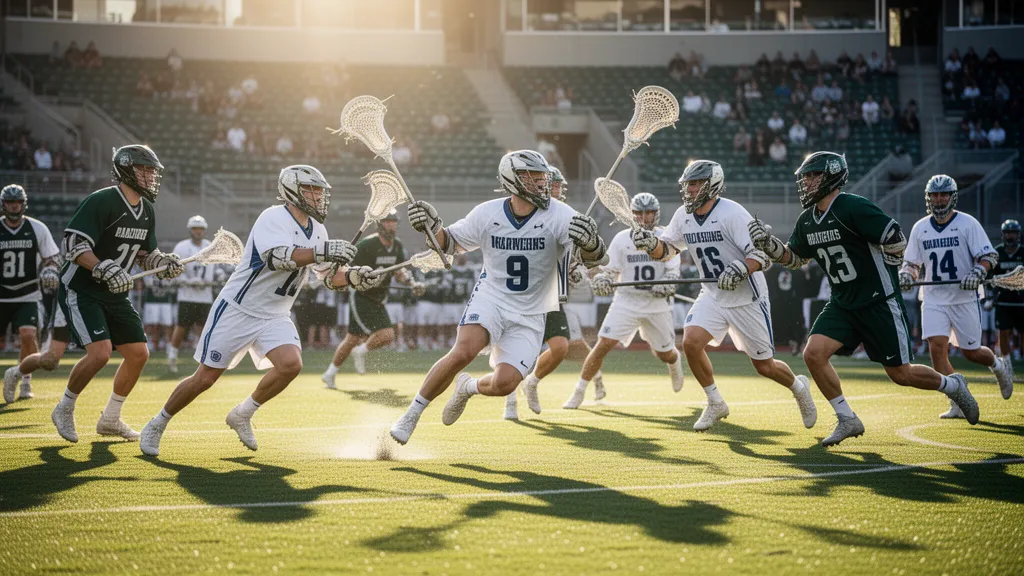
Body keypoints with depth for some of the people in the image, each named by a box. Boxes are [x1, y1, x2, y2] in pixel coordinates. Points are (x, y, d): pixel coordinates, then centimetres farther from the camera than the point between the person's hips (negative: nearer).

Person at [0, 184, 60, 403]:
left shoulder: (37, 229, 0)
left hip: (27, 296, -1)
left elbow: (50, 259, 7)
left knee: (27, 335, -19)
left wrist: (49, 272, -13)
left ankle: (25, 379, 1)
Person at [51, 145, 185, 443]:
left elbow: (146, 254, 17)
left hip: (115, 295, 9)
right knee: (100, 352, -22)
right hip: (80, 291, -9)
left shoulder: (146, 211, 8)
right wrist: (104, 270, -37)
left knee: (139, 353, 4)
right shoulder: (101, 202, -19)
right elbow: (74, 243, -25)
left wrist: (165, 263, -4)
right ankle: (64, 410, 1)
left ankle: (110, 419, 20)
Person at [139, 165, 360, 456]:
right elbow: (277, 258, -35)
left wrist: (352, 277, -12)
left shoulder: (317, 230, 6)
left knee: (291, 364, -20)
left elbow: (330, 277, 9)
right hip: (237, 310, -6)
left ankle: (242, 415, 2)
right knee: (205, 378, -3)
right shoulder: (274, 218, -18)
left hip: (274, 317, 6)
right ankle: (157, 425, 19)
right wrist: (321, 252, -42)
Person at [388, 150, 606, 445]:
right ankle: (411, 414, -10)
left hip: (529, 317, 0)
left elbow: (592, 256, -24)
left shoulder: (558, 216, -13)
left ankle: (469, 387, 24)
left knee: (504, 383, -14)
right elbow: (450, 243, 9)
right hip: (490, 299, 0)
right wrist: (432, 226, -12)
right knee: (463, 352, -27)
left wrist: (590, 243, -48)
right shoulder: (487, 214, -7)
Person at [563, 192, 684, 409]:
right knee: (603, 344, -16)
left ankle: (675, 360, 52)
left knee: (665, 354, 11)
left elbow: (673, 271, -4)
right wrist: (602, 281, -22)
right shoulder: (621, 239, 1)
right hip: (626, 301, 0)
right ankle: (579, 392, -6)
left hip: (657, 304, 1)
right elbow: (610, 270, 1)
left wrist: (666, 285, -25)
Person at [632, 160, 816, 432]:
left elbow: (763, 253, -23)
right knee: (691, 342, -19)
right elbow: (665, 250, 10)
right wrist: (650, 242, -12)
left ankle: (798, 387, 38)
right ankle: (716, 404, 1)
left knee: (764, 366, 3)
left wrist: (741, 269, -41)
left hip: (747, 297, -5)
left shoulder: (732, 213, -20)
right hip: (712, 296, 5)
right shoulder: (683, 216, 0)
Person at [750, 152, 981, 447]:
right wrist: (768, 243, 0)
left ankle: (952, 386, 28)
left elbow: (896, 240, -17)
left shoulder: (853, 208, -19)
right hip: (842, 305, 7)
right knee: (813, 354, -12)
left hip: (879, 303, -7)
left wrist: (881, 275, -4)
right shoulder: (807, 220, 6)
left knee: (900, 374, -1)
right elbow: (793, 258, 18)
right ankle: (847, 421, 3)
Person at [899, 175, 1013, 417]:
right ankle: (958, 404, -5)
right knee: (937, 348, -14)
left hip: (964, 299, -3)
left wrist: (978, 272, -26)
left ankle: (998, 365, 39)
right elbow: (912, 262, 17)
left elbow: (989, 256, -7)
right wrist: (906, 274, -5)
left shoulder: (968, 223, -4)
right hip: (933, 300, 3)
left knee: (971, 352, 3)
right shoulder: (920, 228, 8)